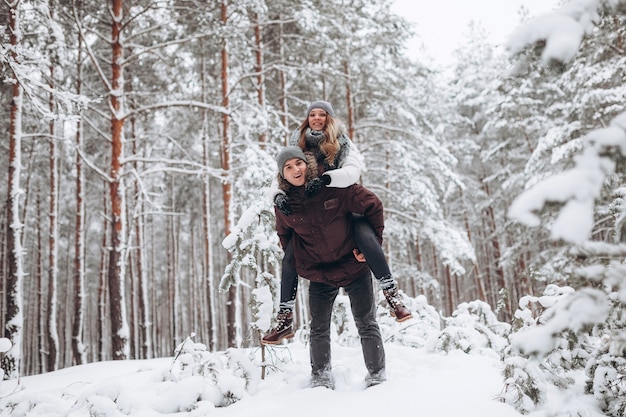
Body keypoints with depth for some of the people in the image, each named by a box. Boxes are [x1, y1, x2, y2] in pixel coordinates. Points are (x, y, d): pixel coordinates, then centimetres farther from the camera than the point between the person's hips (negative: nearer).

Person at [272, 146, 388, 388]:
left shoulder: (335, 187, -15)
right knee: (318, 330, 8)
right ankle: (320, 378, 25)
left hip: (355, 267, -2)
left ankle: (377, 376, 20)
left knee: (367, 325, 4)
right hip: (319, 275, 3)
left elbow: (372, 206, -7)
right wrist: (298, 264, 10)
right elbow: (284, 234, 15)